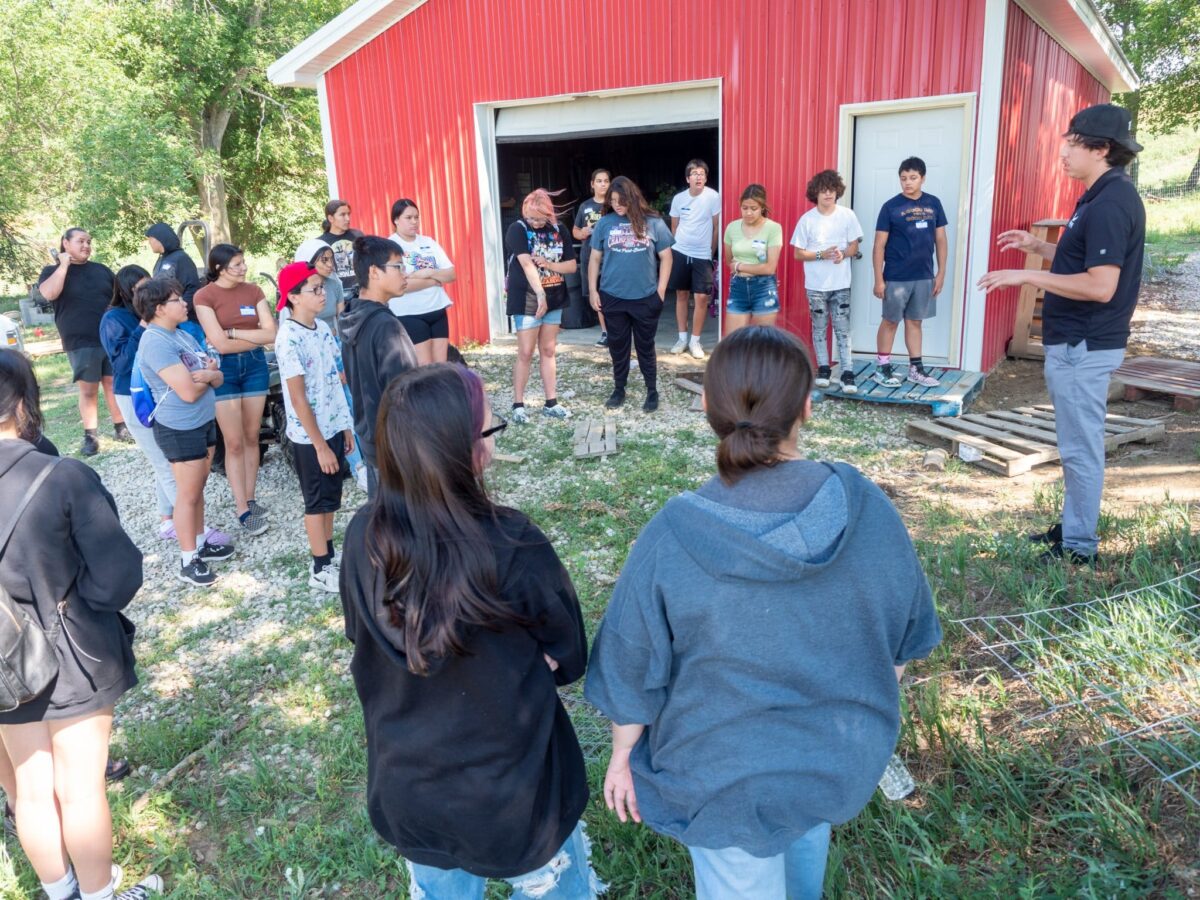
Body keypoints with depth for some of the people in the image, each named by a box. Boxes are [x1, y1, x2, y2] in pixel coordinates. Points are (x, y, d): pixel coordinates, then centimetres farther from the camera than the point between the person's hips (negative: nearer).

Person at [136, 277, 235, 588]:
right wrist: (208, 375, -6)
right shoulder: (156, 342, -20)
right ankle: (188, 561, 12)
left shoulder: (182, 334, 7)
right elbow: (189, 392, -26)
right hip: (179, 429, -8)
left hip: (204, 421, 8)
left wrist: (205, 373, -17)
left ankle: (200, 542, 32)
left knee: (198, 489, 18)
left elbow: (218, 377, 5)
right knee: (188, 495, 1)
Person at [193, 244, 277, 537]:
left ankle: (250, 500, 21)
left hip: (255, 364, 4)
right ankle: (242, 511, 5)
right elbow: (220, 344, -15)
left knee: (252, 438, 10)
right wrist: (254, 337, -7)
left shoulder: (254, 290, 3)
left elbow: (271, 334, -5)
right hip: (224, 369, -4)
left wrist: (233, 332, -12)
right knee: (234, 443, -1)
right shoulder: (204, 296, -9)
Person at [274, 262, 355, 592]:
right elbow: (298, 399, -19)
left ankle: (330, 555, 31)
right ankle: (321, 569, 18)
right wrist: (320, 445, -18)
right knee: (317, 501, 5)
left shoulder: (323, 329, 4)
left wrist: (346, 426, 11)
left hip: (333, 428, 7)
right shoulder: (289, 338, -19)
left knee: (331, 497, 17)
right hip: (309, 436, -7)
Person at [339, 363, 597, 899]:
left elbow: (362, 641, 1)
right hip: (515, 793, -3)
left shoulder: (363, 538, -17)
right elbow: (568, 660, -13)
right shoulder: (514, 550, -30)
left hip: (404, 792, 4)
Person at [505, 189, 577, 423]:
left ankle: (551, 403, 15)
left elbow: (572, 265, 2)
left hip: (554, 298, 5)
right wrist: (540, 295, -35)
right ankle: (518, 405, 5)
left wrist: (549, 264, -16)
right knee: (526, 353, -4)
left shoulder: (559, 229, 2)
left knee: (548, 351, 10)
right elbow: (527, 264, -24)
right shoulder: (517, 230, -11)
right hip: (526, 300, -4)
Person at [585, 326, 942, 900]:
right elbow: (905, 636, -3)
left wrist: (622, 755, 4)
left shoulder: (672, 537, -27)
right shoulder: (869, 509, -19)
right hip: (848, 757, 4)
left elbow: (634, 671, -14)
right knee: (806, 828, 35)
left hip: (729, 777, -3)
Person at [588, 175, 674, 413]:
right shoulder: (605, 223, 0)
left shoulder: (653, 222, -4)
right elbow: (595, 259, 6)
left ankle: (652, 391, 22)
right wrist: (593, 290, 2)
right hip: (612, 297, 2)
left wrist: (660, 291, -3)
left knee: (645, 346, 9)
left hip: (646, 298, -1)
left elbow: (665, 257, 1)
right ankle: (619, 389, 28)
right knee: (617, 346, 13)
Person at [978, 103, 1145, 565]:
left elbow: (1100, 285, -27)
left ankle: (1079, 547, 9)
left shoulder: (1110, 203, -20)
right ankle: (1071, 527, 31)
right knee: (1079, 444, 18)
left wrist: (1027, 276, -22)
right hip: (1078, 341, 11)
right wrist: (1038, 246, 14)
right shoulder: (1106, 196, 12)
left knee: (1080, 447, -1)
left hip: (1082, 346, -11)